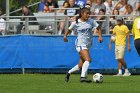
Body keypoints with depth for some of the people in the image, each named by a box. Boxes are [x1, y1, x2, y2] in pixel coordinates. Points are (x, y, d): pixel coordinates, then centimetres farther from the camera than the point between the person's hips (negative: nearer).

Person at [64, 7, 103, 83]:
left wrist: (100, 36, -4)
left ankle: (69, 73, 32)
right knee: (88, 59, -27)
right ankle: (83, 77, -30)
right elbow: (69, 29, 11)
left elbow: (98, 28, 13)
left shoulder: (91, 21, 5)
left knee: (81, 66, 11)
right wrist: (65, 35, -7)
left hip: (88, 45, 6)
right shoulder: (76, 23, -2)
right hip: (80, 44, -6)